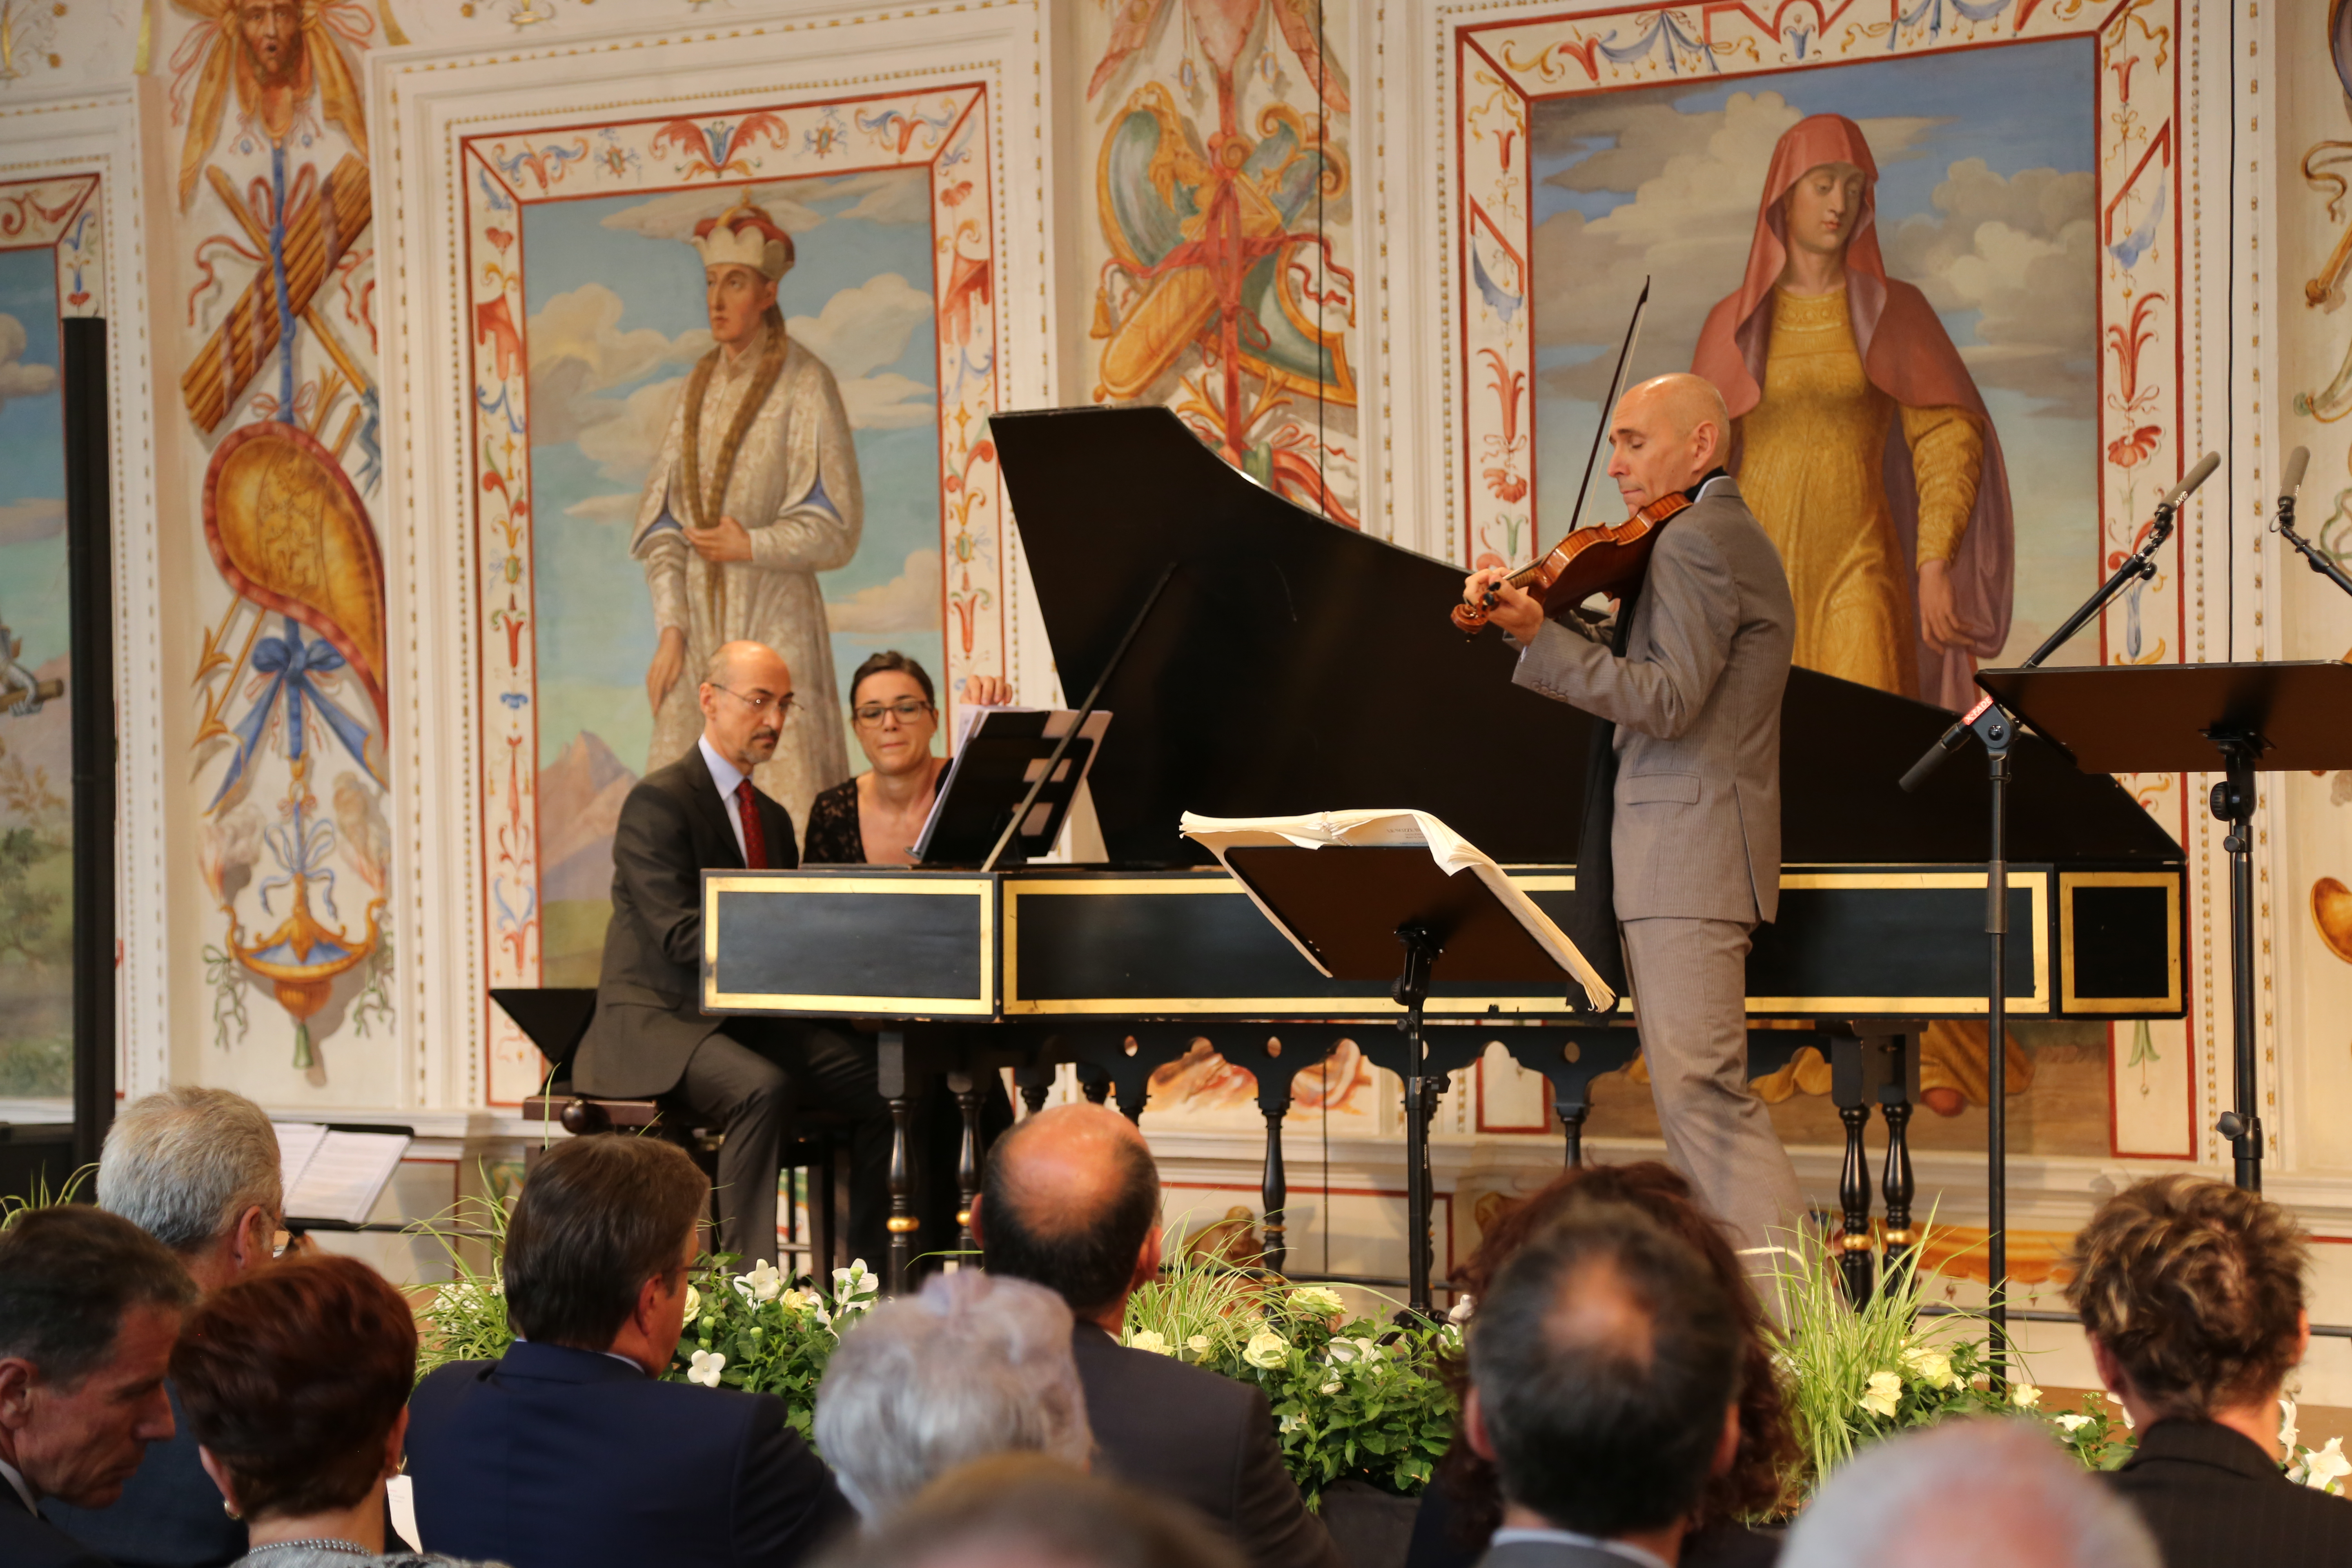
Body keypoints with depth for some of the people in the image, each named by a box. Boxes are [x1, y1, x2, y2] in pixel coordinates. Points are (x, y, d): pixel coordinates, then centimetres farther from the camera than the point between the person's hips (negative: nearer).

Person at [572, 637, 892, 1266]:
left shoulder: (771, 818, 19)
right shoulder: (659, 802, -9)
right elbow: (680, 936, -20)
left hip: (746, 1019, 8)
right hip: (658, 1021, -8)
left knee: (880, 1083, -12)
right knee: (761, 1088, -36)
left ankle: (870, 1269, -8)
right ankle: (748, 1277, -34)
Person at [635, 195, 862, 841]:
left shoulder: (804, 385, -5)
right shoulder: (700, 387, 12)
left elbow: (837, 527, -7)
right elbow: (662, 521, 10)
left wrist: (752, 546, -18)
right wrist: (670, 630, 0)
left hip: (776, 618, -5)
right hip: (703, 624, 5)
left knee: (783, 813, -8)